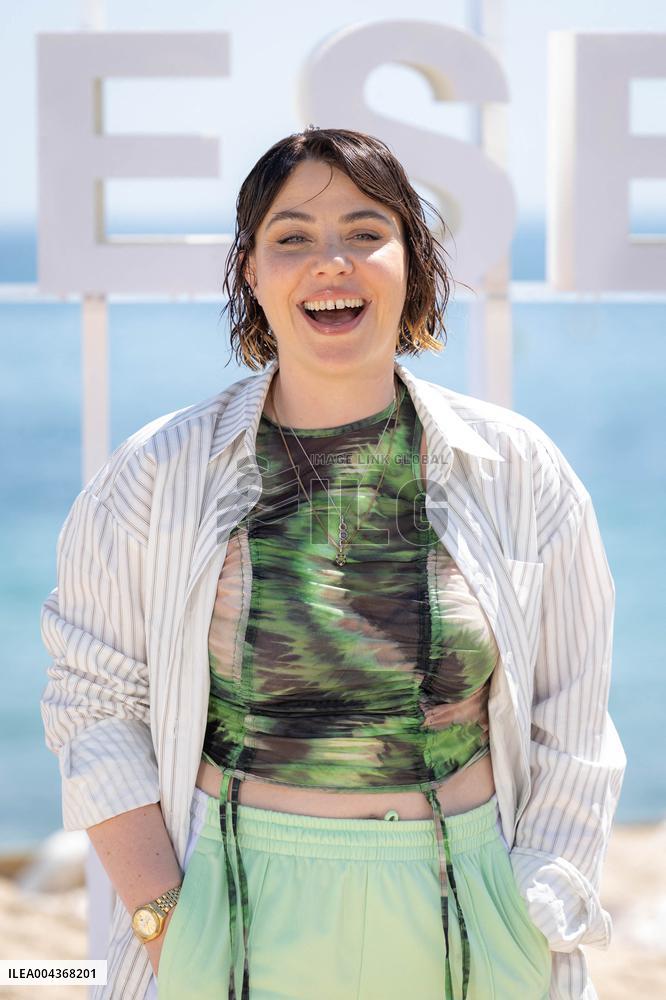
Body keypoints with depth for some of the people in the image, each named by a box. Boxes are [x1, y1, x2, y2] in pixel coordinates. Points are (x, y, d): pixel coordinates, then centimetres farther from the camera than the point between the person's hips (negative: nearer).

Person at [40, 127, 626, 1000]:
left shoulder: (517, 471, 0)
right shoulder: (157, 477, -2)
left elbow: (571, 730, 4)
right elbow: (96, 704, 0)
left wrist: (538, 927, -2)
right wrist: (161, 920, -8)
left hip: (468, 922, 1)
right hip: (242, 920, -1)